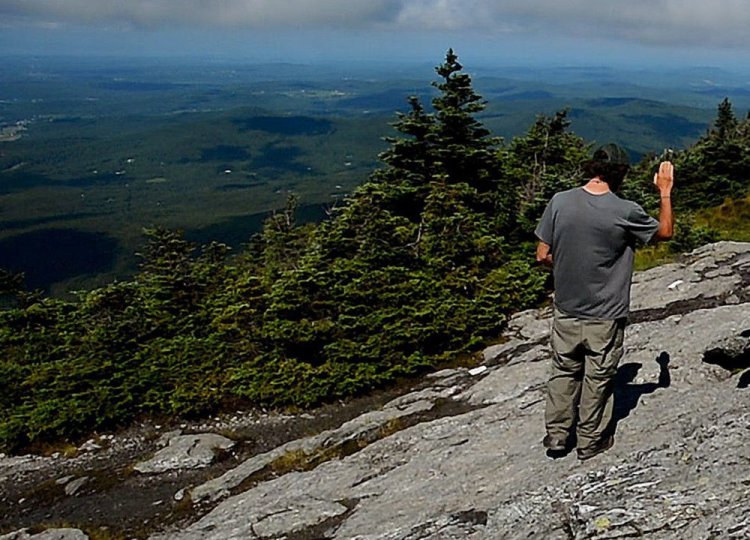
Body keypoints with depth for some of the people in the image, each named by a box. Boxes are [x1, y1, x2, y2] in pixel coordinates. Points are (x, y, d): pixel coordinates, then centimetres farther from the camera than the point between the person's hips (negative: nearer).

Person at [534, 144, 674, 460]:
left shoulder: (559, 202, -10)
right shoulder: (625, 212, -16)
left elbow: (543, 256, -5)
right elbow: (665, 232, 3)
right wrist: (665, 192, 14)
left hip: (566, 311, 3)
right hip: (605, 316, -2)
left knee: (564, 373, 19)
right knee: (597, 379, 14)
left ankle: (557, 437, 27)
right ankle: (591, 442, 28)